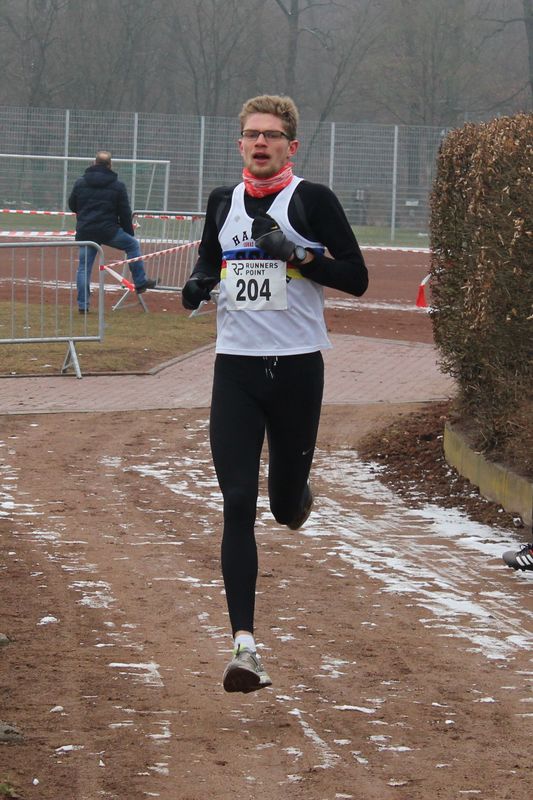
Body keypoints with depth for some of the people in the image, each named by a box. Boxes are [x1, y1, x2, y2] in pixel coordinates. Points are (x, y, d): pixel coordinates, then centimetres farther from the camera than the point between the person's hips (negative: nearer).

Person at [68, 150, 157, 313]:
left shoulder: (80, 183, 3)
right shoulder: (118, 186, -2)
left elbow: (72, 206, 14)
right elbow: (125, 213, 1)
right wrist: (129, 232, 13)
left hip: (85, 232, 2)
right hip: (109, 231, -2)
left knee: (84, 267, 7)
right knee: (132, 245, 21)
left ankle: (82, 304, 3)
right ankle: (140, 282, 23)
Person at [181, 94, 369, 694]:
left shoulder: (312, 201, -4)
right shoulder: (222, 202, 9)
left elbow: (356, 279, -7)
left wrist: (295, 254, -19)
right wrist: (198, 283, 4)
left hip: (297, 368, -3)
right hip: (235, 368, 3)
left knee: (286, 506, 8)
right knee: (237, 504, -9)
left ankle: (295, 495, 48)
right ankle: (244, 645, -12)